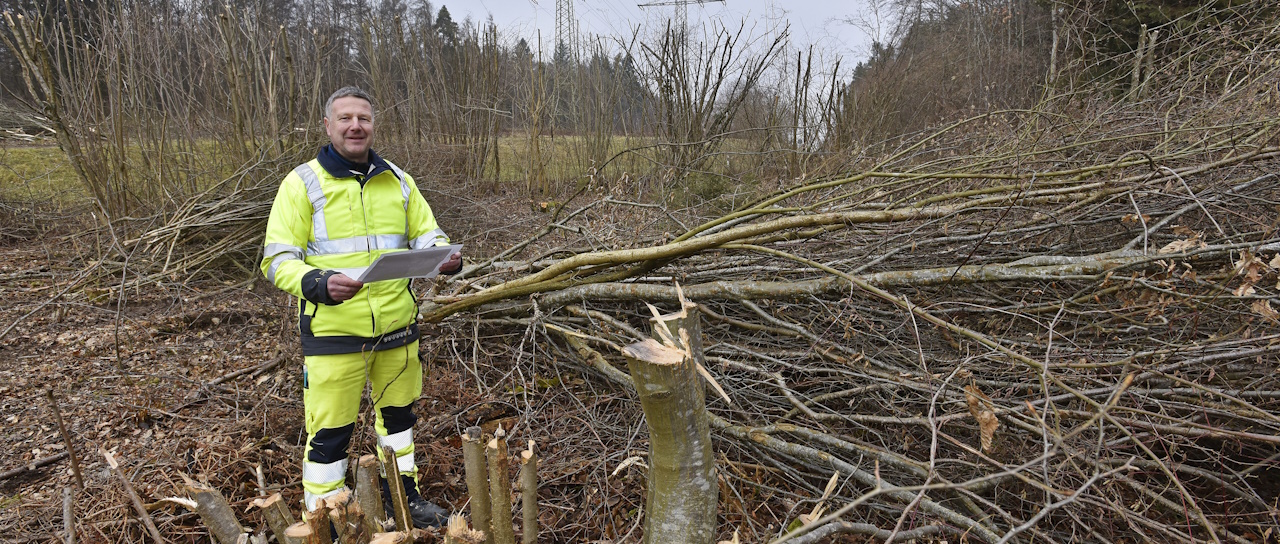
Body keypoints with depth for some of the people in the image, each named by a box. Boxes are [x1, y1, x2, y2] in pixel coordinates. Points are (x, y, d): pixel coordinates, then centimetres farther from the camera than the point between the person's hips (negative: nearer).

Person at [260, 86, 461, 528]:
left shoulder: (397, 181, 7)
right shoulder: (302, 183, -6)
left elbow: (426, 234, 11)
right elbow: (277, 259, -8)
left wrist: (446, 256, -13)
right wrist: (318, 284, -28)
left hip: (396, 324, 5)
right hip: (333, 330, -4)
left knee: (398, 412, 20)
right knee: (329, 432, 3)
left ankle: (404, 495, 41)